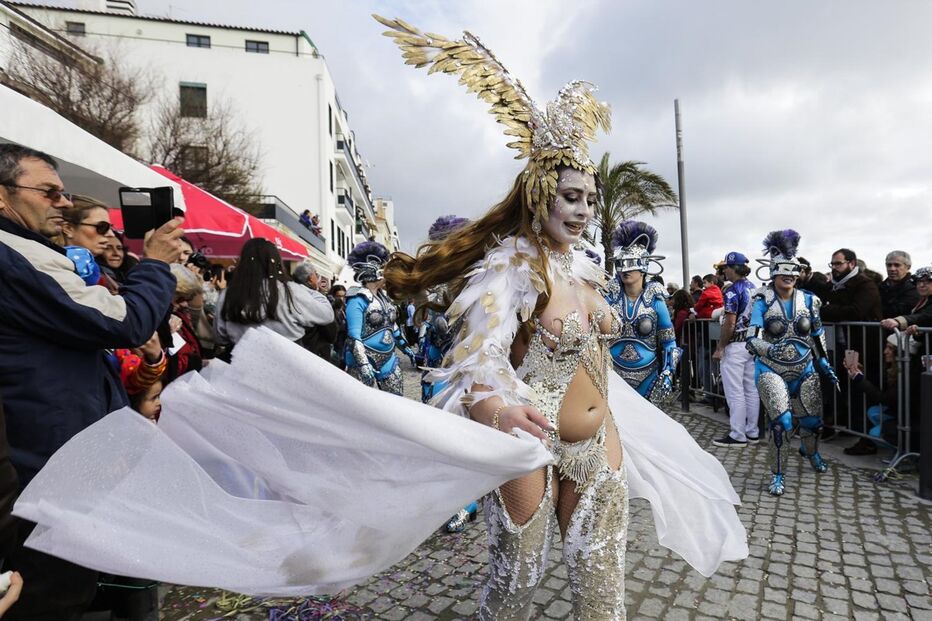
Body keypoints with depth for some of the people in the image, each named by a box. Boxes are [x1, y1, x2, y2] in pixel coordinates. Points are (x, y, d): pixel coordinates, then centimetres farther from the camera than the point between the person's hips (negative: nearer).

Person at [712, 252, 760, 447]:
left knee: (735, 393, -3)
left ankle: (738, 436, 2)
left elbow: (730, 324, -19)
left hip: (735, 346, -9)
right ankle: (752, 433, 20)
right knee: (751, 390, 12)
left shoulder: (733, 291, -16)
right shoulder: (755, 289, 10)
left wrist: (720, 348, -12)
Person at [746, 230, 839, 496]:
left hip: (804, 369, 4)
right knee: (782, 421, -19)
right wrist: (771, 349, -38)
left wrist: (825, 364, 12)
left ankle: (810, 452, 51)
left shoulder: (809, 300, 0)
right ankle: (778, 475, -2)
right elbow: (752, 339, -20)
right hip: (771, 370, -4)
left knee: (812, 420, 16)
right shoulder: (763, 300, -13)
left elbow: (818, 336, 12)